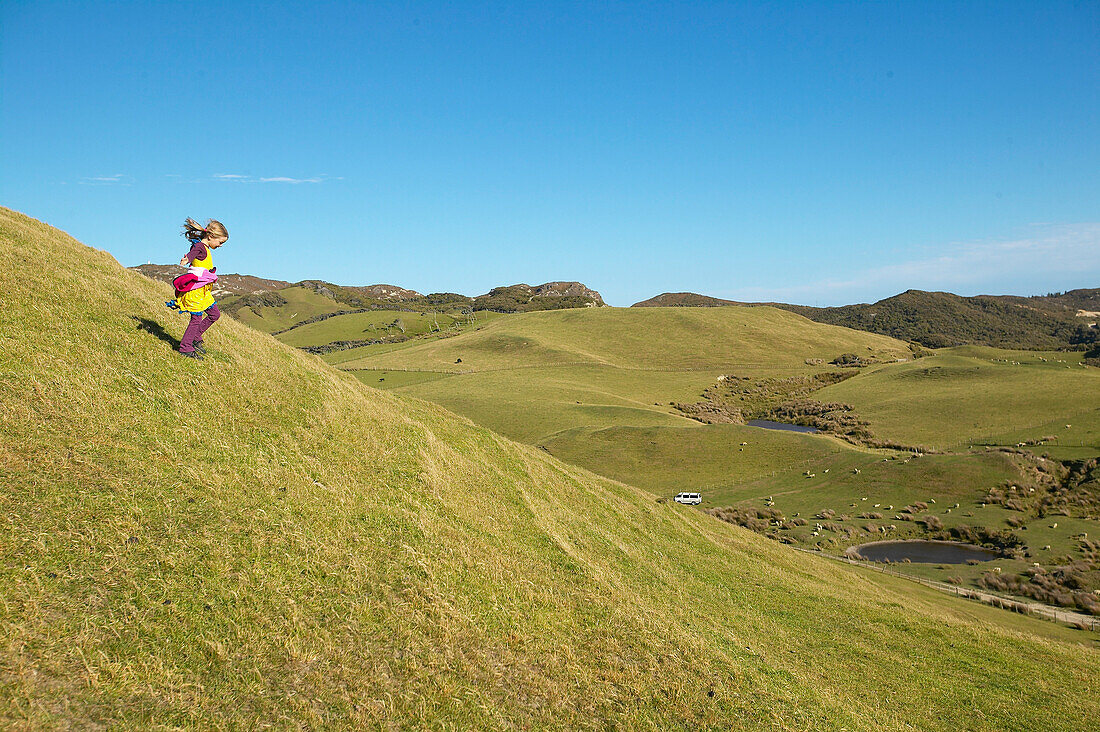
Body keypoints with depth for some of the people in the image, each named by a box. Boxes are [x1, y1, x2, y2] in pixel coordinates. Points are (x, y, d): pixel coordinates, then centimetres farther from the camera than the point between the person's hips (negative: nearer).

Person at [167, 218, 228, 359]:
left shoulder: (205, 248, 13)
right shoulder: (200, 247, -17)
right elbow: (193, 253, -39)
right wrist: (187, 259, -58)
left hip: (203, 290, 10)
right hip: (195, 289, -10)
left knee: (215, 314, 16)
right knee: (197, 318, -5)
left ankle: (195, 337, 28)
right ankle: (185, 348, 5)